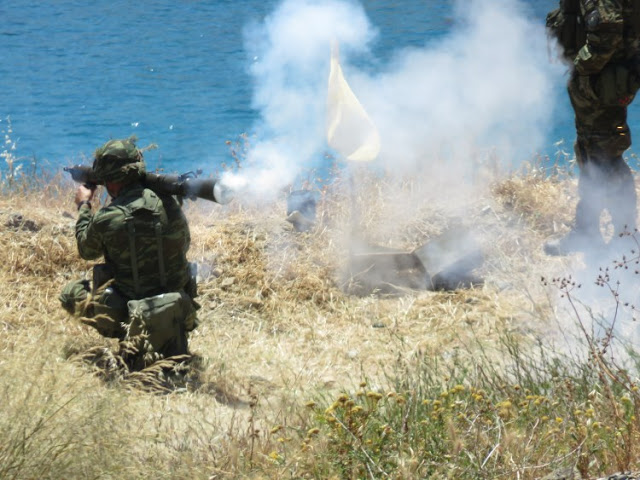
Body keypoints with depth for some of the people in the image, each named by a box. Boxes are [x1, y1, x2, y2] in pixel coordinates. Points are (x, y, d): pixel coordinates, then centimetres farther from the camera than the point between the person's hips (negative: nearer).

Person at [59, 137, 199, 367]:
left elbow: (87, 250, 5)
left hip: (128, 312, -4)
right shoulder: (169, 203, -9)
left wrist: (84, 206, 20)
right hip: (179, 311, 4)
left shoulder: (106, 220, -19)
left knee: (70, 293, 19)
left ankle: (130, 336, 4)